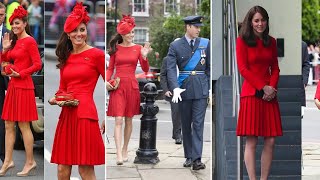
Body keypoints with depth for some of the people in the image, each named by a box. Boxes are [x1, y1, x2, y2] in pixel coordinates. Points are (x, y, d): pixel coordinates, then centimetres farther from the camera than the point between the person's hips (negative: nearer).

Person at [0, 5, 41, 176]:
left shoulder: (29, 41, -9)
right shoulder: (14, 41, 15)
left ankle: (30, 162, 5)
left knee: (24, 125, -3)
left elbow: (37, 64, -13)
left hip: (23, 85, -8)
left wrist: (20, 74, -16)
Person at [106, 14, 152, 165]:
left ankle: (125, 150, 22)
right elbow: (110, 68, 11)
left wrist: (144, 57, -16)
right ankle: (119, 155, -17)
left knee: (128, 120, 9)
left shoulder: (138, 48, 4)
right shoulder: (115, 48, 5)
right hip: (117, 86, -1)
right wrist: (107, 81, -6)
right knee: (118, 120, -11)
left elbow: (145, 69, 1)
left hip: (132, 85, 1)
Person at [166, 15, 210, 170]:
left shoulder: (206, 44, 6)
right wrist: (175, 88, -22)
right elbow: (171, 69, -8)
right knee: (186, 125, 9)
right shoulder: (175, 46, 1)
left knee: (198, 124, -8)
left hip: (201, 89, 0)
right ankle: (188, 157, 19)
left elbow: (210, 67, 9)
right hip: (184, 89, 0)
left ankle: (197, 159, -13)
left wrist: (210, 89, 3)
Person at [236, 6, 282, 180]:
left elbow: (275, 68, 14)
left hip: (269, 94, 5)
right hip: (251, 93, -5)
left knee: (270, 141, -1)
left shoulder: (271, 42, 15)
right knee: (251, 141, -7)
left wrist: (272, 87, -5)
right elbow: (243, 69, -4)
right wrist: (263, 87, -11)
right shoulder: (242, 41, 1)